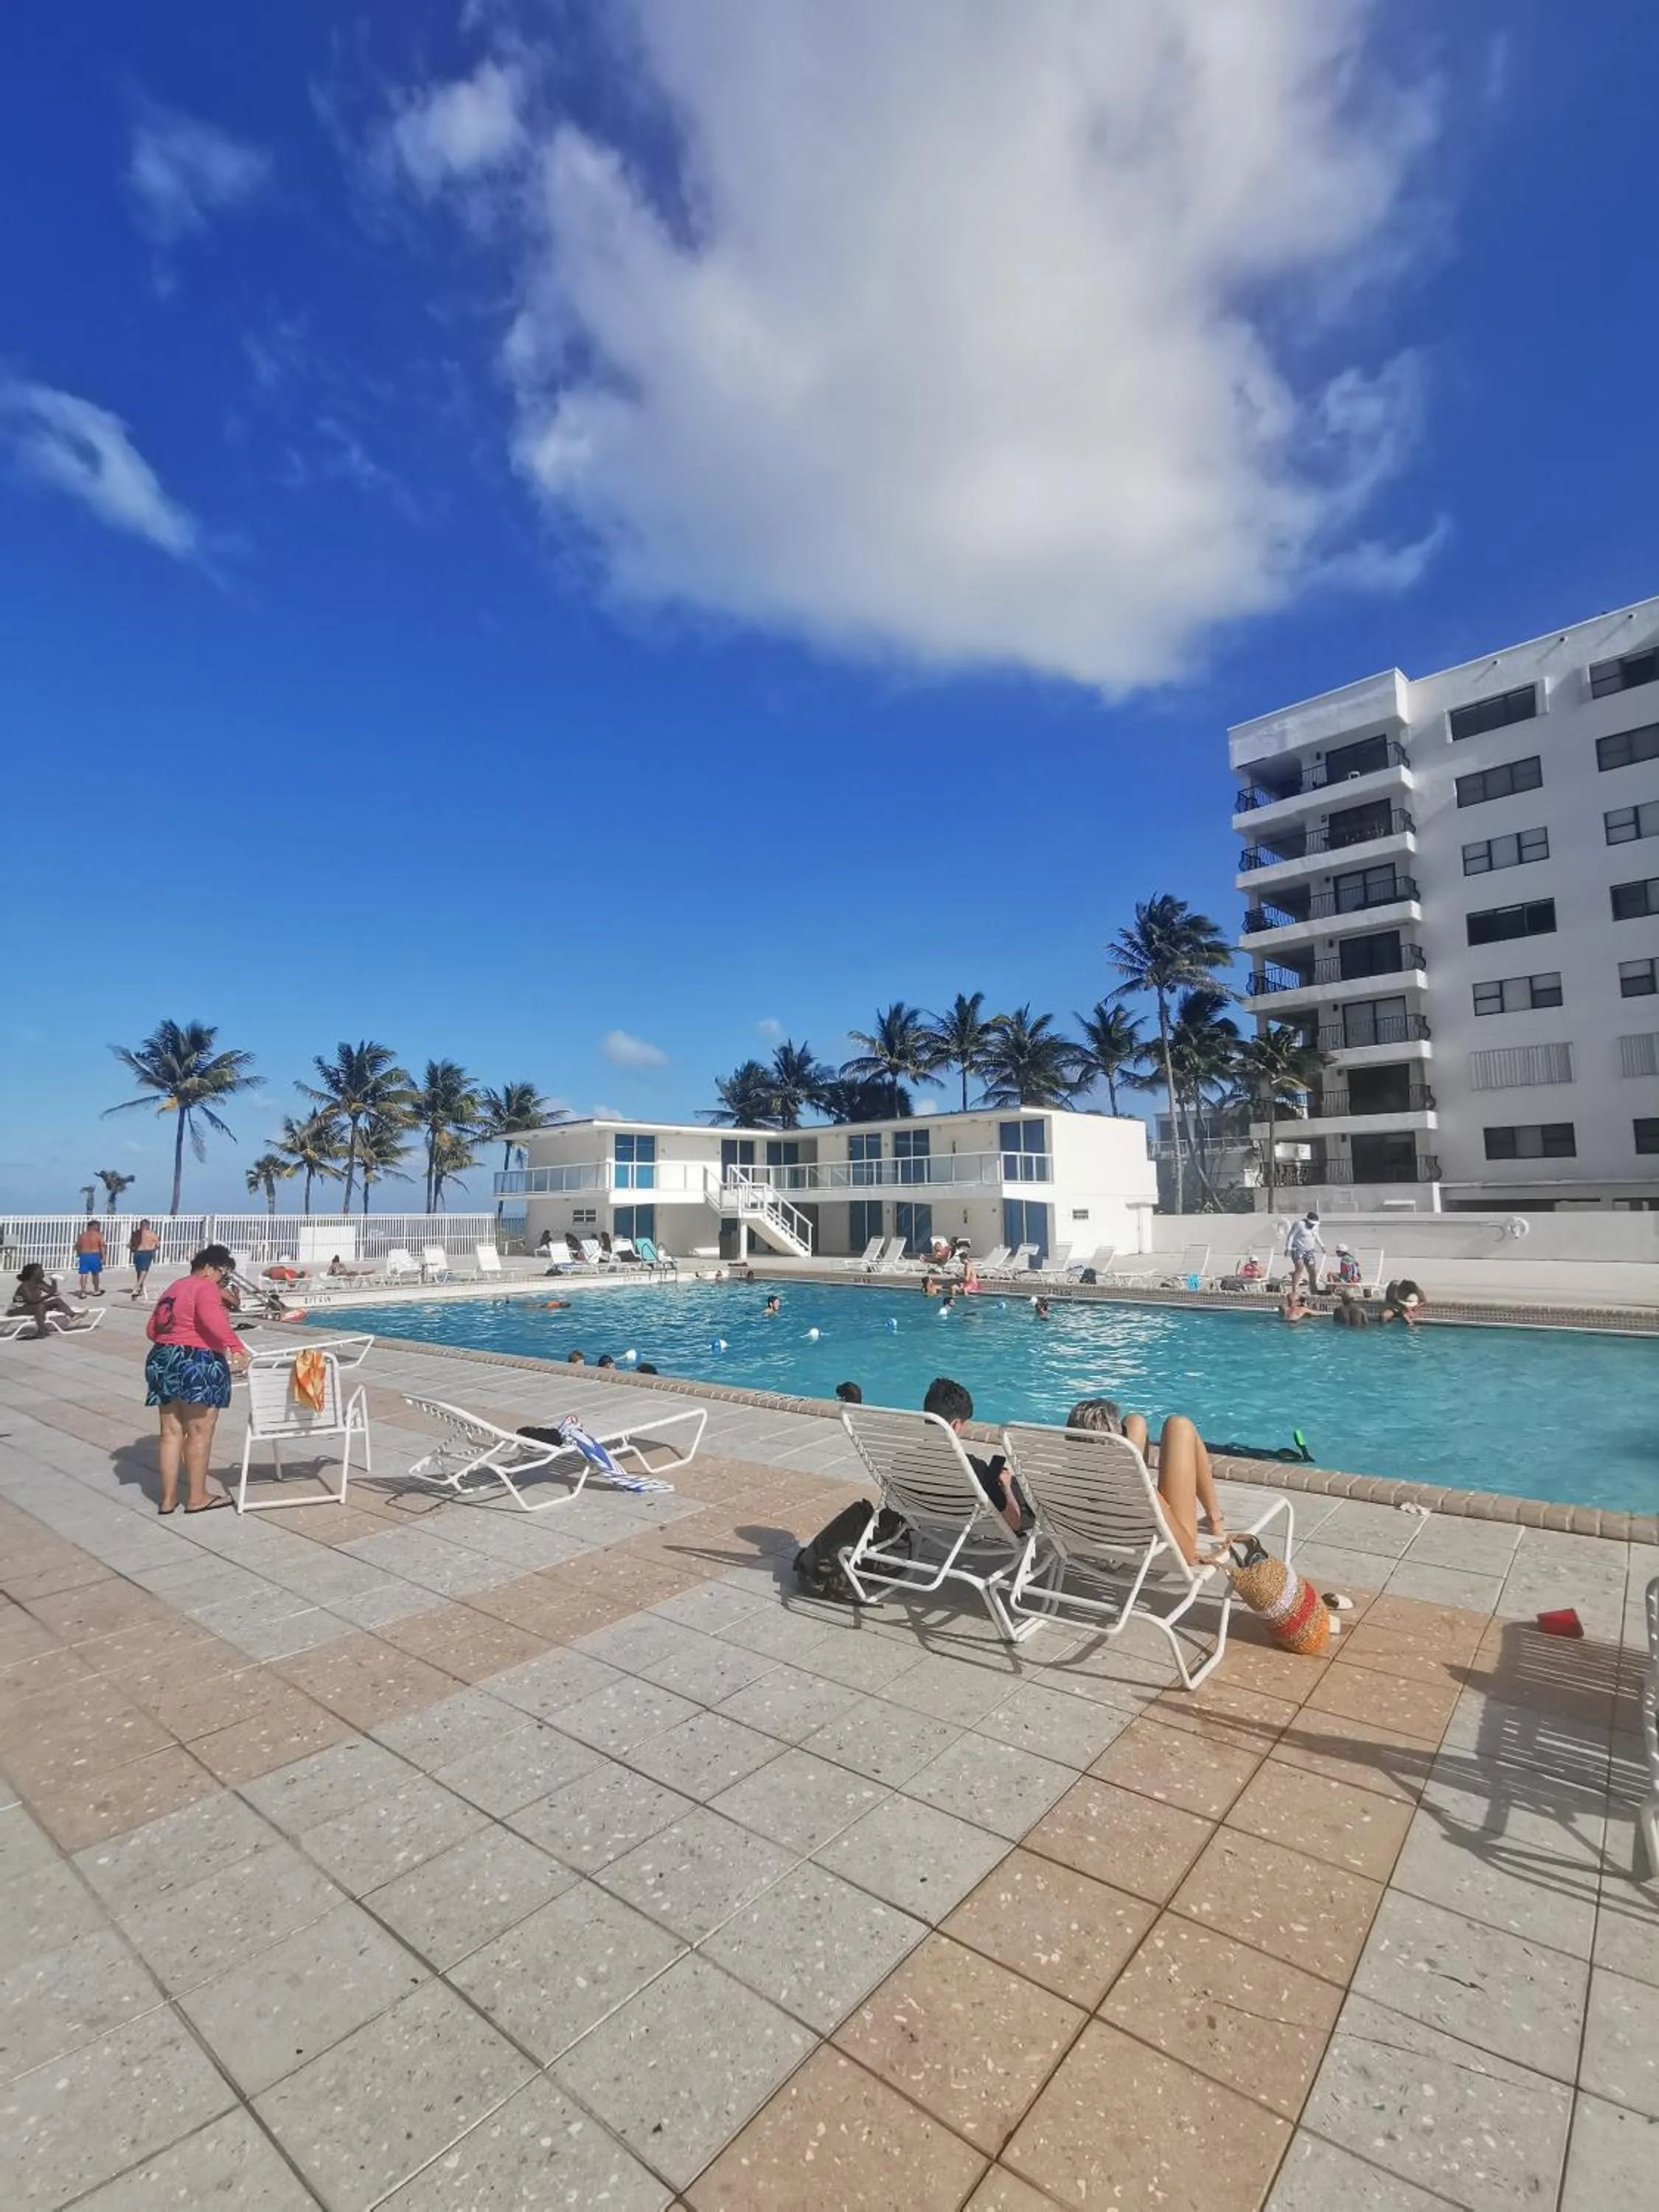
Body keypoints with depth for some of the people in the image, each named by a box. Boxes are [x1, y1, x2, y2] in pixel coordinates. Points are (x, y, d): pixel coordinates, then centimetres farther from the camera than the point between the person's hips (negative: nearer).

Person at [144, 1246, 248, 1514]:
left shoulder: (172, 1289, 18)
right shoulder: (205, 1287, -10)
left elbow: (152, 1329, 22)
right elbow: (213, 1319, -29)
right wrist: (236, 1346, -35)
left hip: (163, 1361, 9)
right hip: (196, 1364, -9)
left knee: (171, 1432, 13)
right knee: (200, 1433, 1)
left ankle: (168, 1498, 18)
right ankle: (197, 1497, 9)